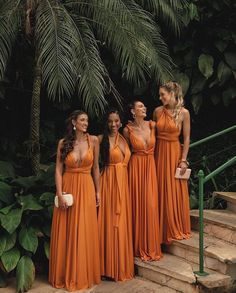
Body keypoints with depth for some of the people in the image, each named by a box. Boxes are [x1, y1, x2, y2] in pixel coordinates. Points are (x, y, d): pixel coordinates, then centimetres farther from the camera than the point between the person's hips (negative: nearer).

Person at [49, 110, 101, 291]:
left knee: (85, 232, 5)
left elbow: (95, 168, 6)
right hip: (68, 188, 0)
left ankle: (84, 274, 21)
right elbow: (58, 170, -2)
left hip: (86, 189, 0)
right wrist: (60, 194, -10)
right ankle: (66, 274, 22)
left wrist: (97, 191, 6)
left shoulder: (93, 140, 1)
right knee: (66, 232, 6)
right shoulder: (63, 143, 0)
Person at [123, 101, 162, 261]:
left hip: (151, 167, 2)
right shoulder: (128, 130, -6)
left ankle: (150, 246, 15)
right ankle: (138, 246, 18)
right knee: (137, 205, 3)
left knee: (150, 205, 1)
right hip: (136, 167, -2)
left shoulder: (152, 125, 1)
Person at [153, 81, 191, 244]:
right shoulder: (158, 111, 2)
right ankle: (164, 229, 23)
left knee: (176, 192, 4)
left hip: (174, 153, -3)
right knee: (161, 192, 9)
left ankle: (178, 229, 22)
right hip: (159, 153, 3)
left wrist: (183, 160, -9)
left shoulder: (184, 113, -6)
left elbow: (187, 138, -5)